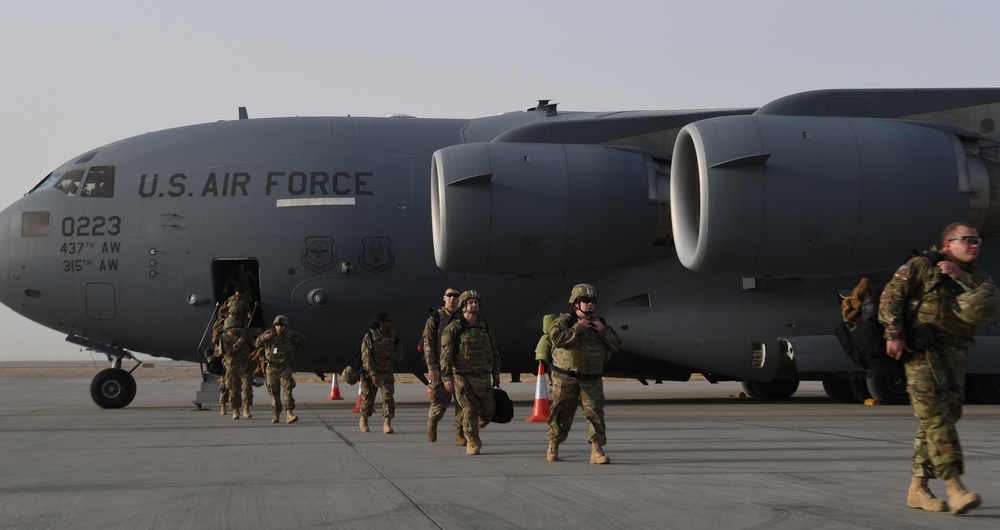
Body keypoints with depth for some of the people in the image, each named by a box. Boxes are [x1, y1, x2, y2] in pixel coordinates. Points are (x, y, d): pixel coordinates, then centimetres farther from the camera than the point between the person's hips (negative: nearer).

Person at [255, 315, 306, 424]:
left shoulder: (290, 335, -3)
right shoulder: (269, 333, 0)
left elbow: (302, 339, 14)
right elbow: (257, 344, 4)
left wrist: (294, 349, 16)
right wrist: (264, 338, -14)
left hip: (285, 367, -2)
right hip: (272, 367, 2)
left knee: (287, 390, -17)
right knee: (274, 393, 6)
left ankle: (290, 414, -24)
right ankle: (275, 415, 16)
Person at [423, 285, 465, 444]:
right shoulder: (435, 319, 0)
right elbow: (428, 344, -6)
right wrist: (431, 368, -15)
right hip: (441, 368, -3)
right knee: (440, 404, -1)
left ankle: (460, 435, 2)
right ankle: (432, 421, 31)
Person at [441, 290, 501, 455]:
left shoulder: (484, 327, 10)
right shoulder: (453, 328, -7)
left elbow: (494, 352, 17)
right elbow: (445, 354, -12)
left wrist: (496, 375, 16)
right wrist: (447, 378, -20)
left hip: (483, 378, 5)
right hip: (463, 378, -5)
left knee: (489, 410, 4)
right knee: (470, 410, -6)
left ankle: (473, 430, 31)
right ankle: (472, 442, 9)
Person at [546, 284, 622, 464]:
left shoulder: (598, 323, 11)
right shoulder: (564, 320, -2)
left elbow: (616, 344, 9)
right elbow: (556, 337, -21)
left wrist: (604, 331, -7)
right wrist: (578, 329, -18)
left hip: (591, 380, 3)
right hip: (565, 377, -3)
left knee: (595, 412, -9)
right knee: (562, 413, 6)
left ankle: (597, 451, -10)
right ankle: (553, 446, 26)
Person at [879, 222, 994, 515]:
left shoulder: (977, 276, 16)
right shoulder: (921, 267, 1)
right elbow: (890, 297, -6)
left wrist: (961, 277, -12)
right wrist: (894, 335, -17)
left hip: (954, 352, 6)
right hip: (920, 348, -6)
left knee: (948, 413, 3)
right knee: (935, 413, -17)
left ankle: (917, 488, 10)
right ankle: (954, 486, -27)